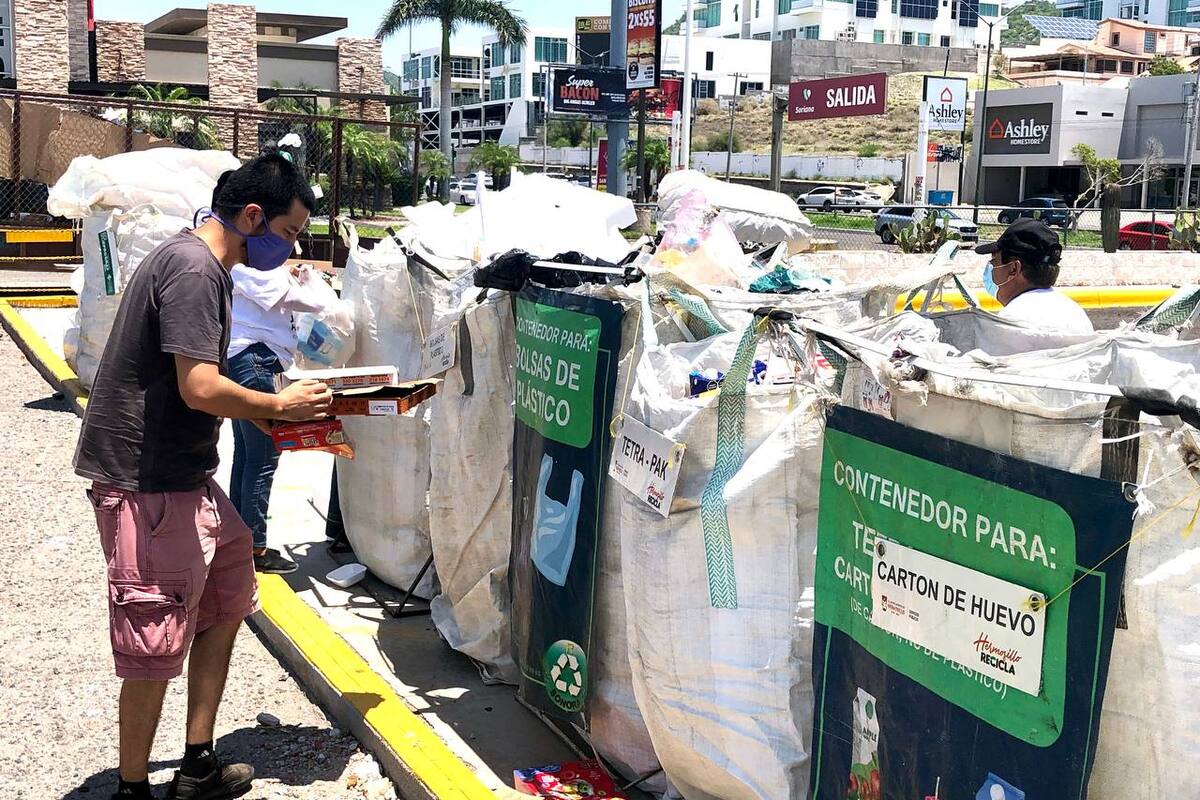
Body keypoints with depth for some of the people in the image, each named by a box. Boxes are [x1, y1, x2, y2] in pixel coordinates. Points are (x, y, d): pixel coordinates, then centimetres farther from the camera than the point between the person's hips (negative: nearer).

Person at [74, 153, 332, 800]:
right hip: (147, 485, -11)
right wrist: (279, 406, -10)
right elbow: (201, 389, -26)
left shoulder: (202, 265, 14)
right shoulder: (194, 270, -18)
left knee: (227, 598, 16)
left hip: (182, 476, 11)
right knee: (156, 649, 0)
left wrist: (272, 409, 9)